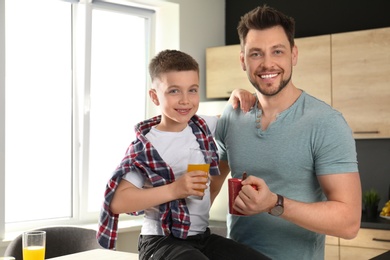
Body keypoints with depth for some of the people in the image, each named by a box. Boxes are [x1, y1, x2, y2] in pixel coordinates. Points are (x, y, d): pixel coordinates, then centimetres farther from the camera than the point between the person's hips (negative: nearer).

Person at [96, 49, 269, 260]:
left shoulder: (203, 127, 5)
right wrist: (173, 190, -23)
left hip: (202, 236, 6)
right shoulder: (146, 146, -12)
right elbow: (118, 201, -18)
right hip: (161, 241, -6)